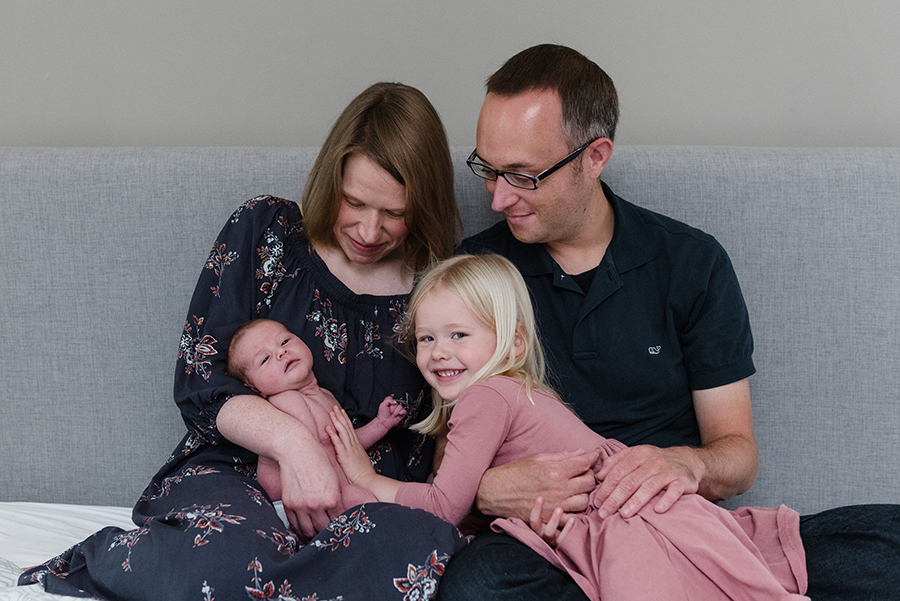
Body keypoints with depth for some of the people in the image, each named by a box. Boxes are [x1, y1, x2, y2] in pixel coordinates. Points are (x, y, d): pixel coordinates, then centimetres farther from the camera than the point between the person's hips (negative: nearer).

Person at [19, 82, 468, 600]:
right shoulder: (266, 231, 5)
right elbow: (197, 379, 0)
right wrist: (289, 439, -19)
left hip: (363, 502, 2)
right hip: (235, 474, -2)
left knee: (430, 550, -38)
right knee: (224, 558, -41)